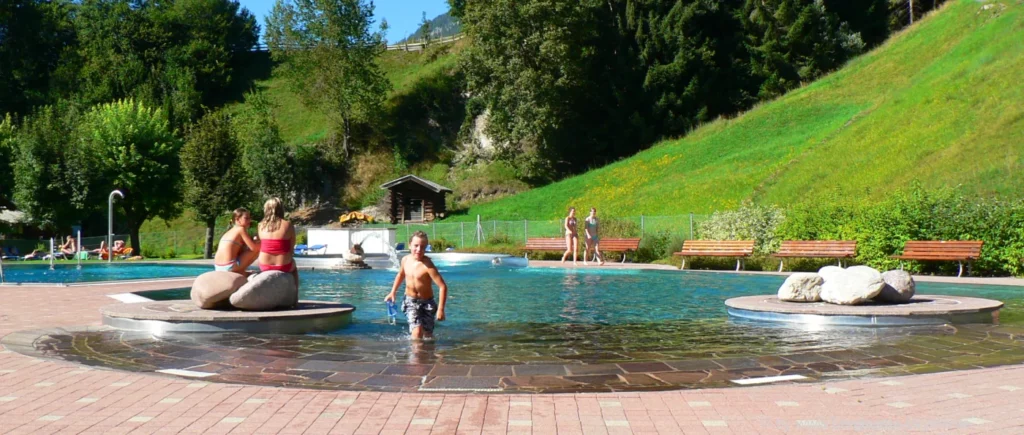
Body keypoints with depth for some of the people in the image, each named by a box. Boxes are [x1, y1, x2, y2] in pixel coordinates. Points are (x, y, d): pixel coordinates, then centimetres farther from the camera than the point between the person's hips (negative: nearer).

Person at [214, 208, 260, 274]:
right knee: (258, 249, 1)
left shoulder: (229, 232, 21)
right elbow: (253, 247, -9)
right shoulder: (241, 229, -4)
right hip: (229, 268, -9)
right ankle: (241, 271, 7)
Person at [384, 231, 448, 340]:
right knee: (417, 332, -16)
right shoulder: (405, 260, -6)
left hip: (426, 303, -3)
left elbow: (443, 287, -26)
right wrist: (393, 292, 17)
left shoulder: (428, 265, -24)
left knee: (428, 335, 8)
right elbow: (401, 275, 19)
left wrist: (441, 309, -28)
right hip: (410, 301, 3)